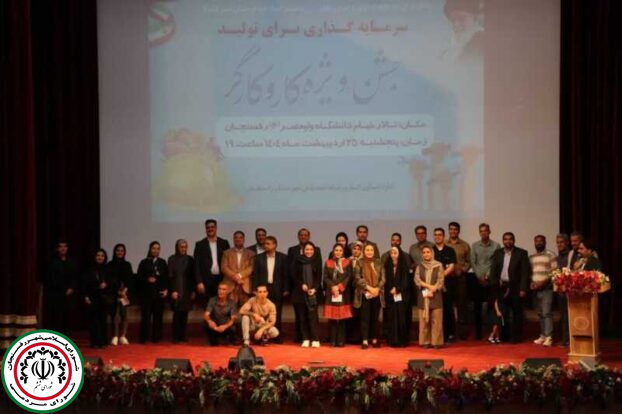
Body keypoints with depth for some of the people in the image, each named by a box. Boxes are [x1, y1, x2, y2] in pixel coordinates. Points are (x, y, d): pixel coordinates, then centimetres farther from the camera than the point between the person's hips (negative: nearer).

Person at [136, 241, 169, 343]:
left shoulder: (162, 262, 11)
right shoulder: (144, 262, 4)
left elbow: (166, 277, 10)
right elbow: (139, 277, 1)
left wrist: (166, 290, -2)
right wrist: (147, 280, -17)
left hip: (159, 293, 2)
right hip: (146, 293, -2)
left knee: (158, 315, 1)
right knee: (146, 315, -4)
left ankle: (156, 337, 8)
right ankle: (143, 338, 1)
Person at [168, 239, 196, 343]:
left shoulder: (190, 259, 9)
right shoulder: (172, 259, 1)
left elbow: (192, 276, 9)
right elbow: (170, 276, -3)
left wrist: (193, 291, 4)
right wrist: (173, 291, -10)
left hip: (187, 291, 3)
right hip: (176, 290, -3)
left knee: (184, 313, 3)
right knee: (177, 313, -5)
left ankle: (183, 335, 9)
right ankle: (176, 336, 0)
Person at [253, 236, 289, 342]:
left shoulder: (282, 257, 2)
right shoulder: (259, 257, 5)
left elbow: (285, 274, 1)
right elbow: (255, 274, 4)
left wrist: (286, 289, -4)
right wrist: (255, 289, -4)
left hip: (277, 289, -1)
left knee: (277, 314, 3)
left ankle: (278, 337, 10)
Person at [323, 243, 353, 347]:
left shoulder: (347, 263, 7)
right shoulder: (328, 263, 9)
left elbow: (349, 277, -1)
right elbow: (325, 277, 4)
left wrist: (339, 287, -11)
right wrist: (332, 287, -12)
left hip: (344, 293, -1)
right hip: (331, 293, 1)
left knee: (342, 317, -2)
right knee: (332, 318, -1)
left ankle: (341, 340, 2)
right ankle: (333, 340, 4)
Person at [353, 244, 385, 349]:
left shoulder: (378, 263, 8)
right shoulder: (360, 263, 1)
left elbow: (383, 278, 4)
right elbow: (358, 278, -6)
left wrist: (377, 288, -11)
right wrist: (369, 288, -14)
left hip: (377, 294, 2)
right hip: (364, 294, -2)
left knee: (375, 318, 6)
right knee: (365, 318, -3)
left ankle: (374, 340, 13)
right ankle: (365, 341, -2)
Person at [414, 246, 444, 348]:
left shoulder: (438, 265, 4)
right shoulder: (419, 266, 10)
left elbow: (440, 280, -3)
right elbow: (417, 279, -1)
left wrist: (432, 290, -13)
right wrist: (429, 286, -13)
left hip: (435, 295, -2)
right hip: (423, 296, 2)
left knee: (436, 320, -4)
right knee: (424, 319, 1)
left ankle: (436, 342, -1)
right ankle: (425, 342, 4)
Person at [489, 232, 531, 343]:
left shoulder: (521, 253, -1)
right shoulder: (497, 253, 10)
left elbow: (525, 272, -5)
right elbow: (493, 271, 8)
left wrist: (523, 288, -12)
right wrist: (495, 285, -4)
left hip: (515, 288, -3)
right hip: (501, 287, 3)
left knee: (517, 313, 2)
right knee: (503, 313, 5)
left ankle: (516, 337, 9)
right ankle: (504, 336, 14)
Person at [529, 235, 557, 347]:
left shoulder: (550, 255, -3)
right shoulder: (531, 257, 14)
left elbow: (554, 272, -9)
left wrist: (543, 282, -16)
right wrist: (531, 282, 0)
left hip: (547, 288, -6)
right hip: (535, 289, 6)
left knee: (547, 313, -12)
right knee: (540, 313, 8)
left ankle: (549, 337, -14)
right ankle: (543, 335, 15)